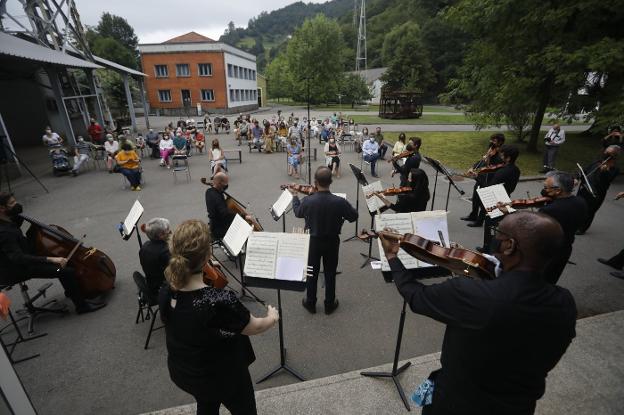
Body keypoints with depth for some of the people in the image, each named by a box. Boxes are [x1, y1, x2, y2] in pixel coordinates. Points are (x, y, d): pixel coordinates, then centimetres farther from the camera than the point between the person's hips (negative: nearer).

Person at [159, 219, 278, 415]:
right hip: (223, 377, -5)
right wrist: (273, 318, 0)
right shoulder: (220, 300, -39)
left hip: (181, 373, 5)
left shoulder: (165, 294, -19)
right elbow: (254, 327, -20)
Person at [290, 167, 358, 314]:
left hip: (313, 241, 0)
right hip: (332, 242, 0)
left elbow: (298, 213, 1)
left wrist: (294, 196, 17)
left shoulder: (307, 201, -23)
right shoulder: (340, 202, -23)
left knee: (311, 273, 19)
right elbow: (354, 216, -6)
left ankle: (310, 303, 36)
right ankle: (329, 304, 35)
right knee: (330, 273, 19)